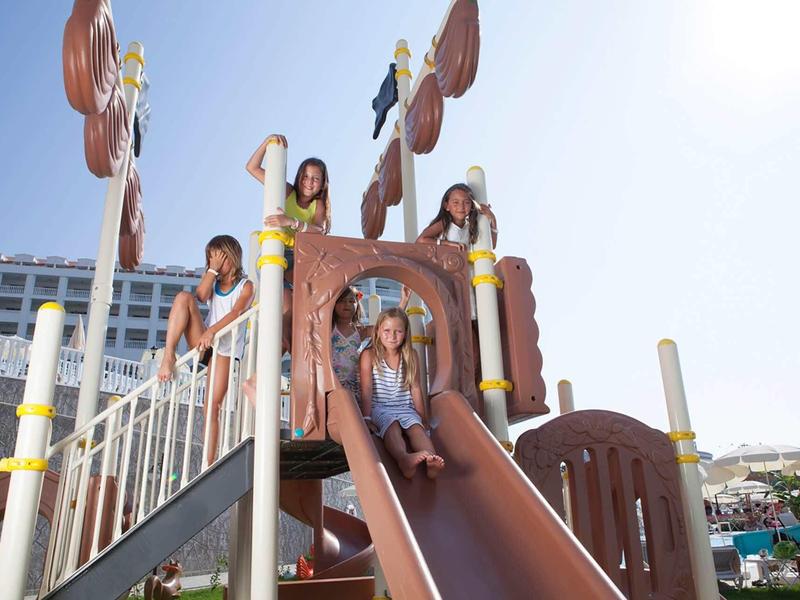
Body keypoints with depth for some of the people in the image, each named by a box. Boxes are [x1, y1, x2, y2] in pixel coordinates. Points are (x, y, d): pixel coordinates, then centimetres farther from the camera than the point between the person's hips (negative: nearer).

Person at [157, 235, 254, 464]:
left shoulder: (245, 285, 5)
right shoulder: (213, 284, 19)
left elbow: (235, 312, -15)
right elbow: (201, 296, -6)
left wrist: (212, 331, -29)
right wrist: (213, 269, -4)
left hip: (225, 348, -4)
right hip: (204, 342, 4)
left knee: (213, 406, -13)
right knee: (184, 297, -18)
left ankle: (210, 464, -8)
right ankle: (169, 355, -28)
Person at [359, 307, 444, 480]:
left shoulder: (410, 356, 8)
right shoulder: (369, 355, -1)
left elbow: (415, 388, 9)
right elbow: (366, 389, -8)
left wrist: (422, 418, 8)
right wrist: (366, 418, -17)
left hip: (405, 408, 3)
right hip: (379, 408, -3)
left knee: (416, 427, -26)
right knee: (392, 426, -33)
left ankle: (431, 460, -52)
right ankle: (403, 459, -61)